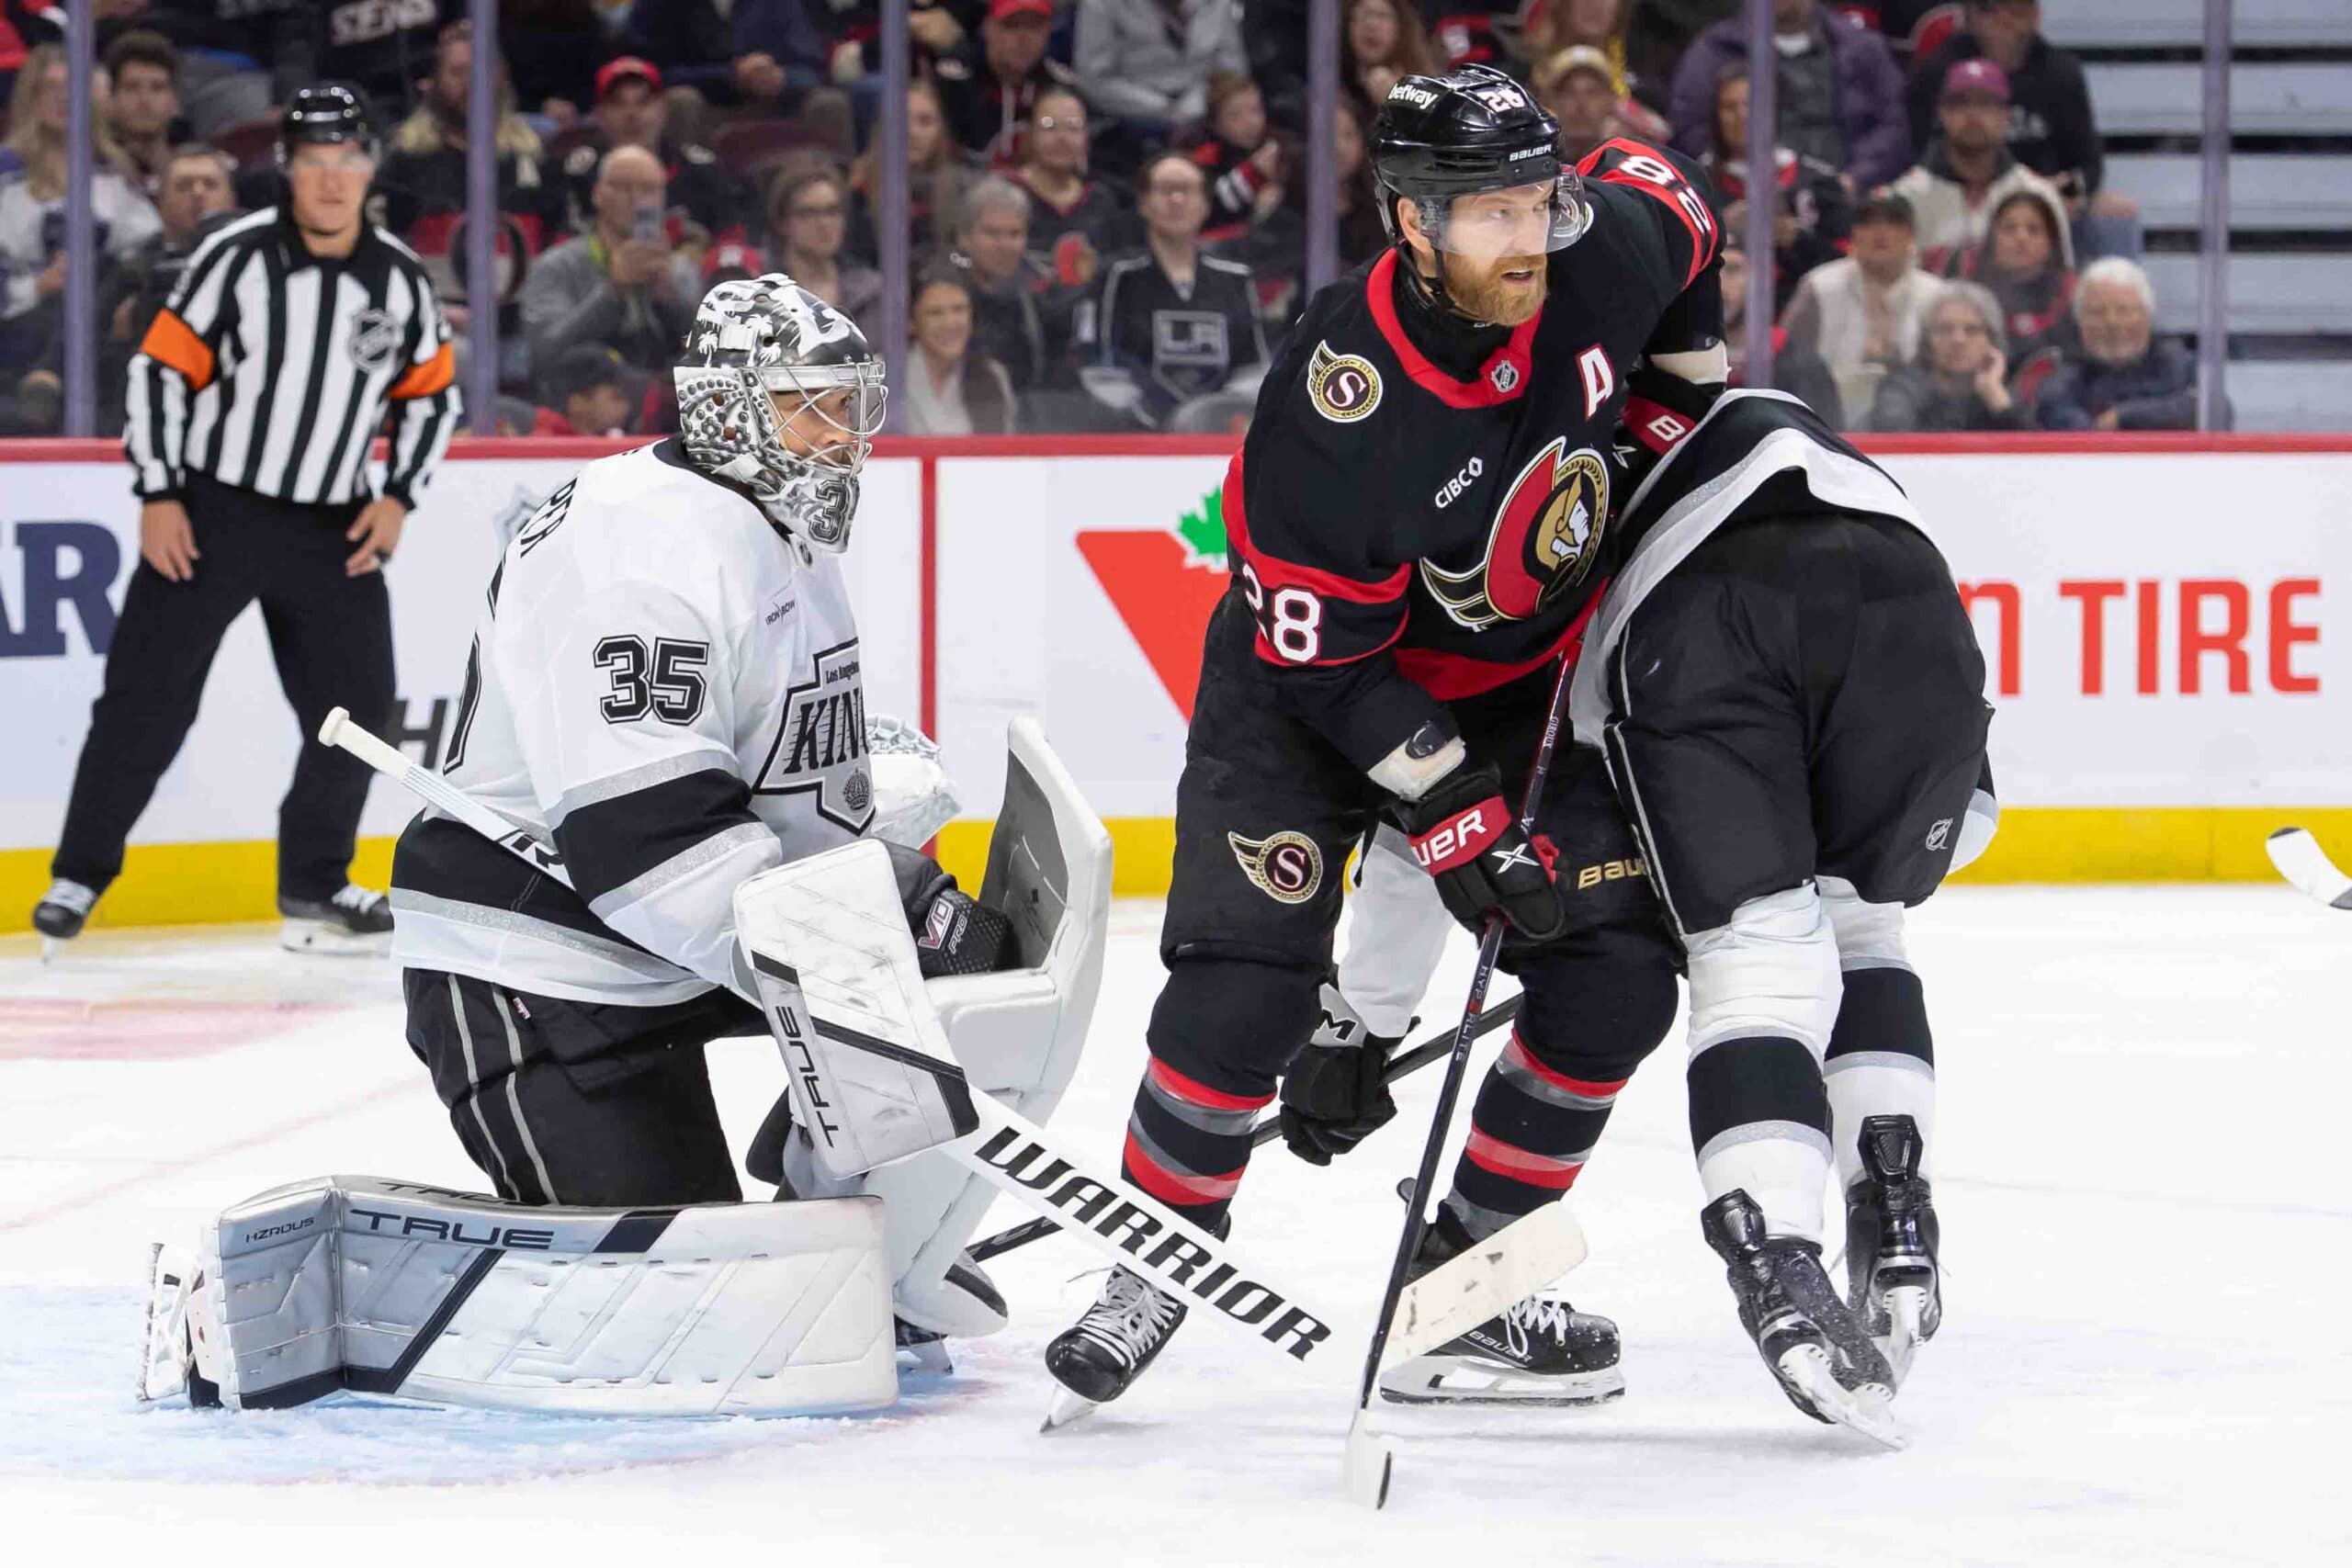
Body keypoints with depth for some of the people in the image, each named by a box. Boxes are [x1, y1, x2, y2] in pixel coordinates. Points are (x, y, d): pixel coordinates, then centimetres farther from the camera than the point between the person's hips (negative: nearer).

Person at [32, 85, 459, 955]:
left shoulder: (401, 279, 1)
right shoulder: (237, 257, -11)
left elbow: (431, 394, 12)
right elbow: (161, 369, -9)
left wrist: (396, 498, 0)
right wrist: (157, 497, -12)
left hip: (332, 526, 4)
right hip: (209, 513, -4)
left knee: (357, 705, 1)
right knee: (146, 700, -4)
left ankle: (314, 884, 15)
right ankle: (79, 874, 5)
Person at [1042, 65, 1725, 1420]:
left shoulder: (1604, 249, -22)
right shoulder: (1339, 410, -35)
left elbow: (1669, 201, 5)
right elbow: (1324, 659, -26)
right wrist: (1463, 825, -27)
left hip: (1533, 675, 5)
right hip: (1321, 672, -5)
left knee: (1616, 969, -4)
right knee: (1248, 976, -19)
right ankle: (1156, 1268, 1)